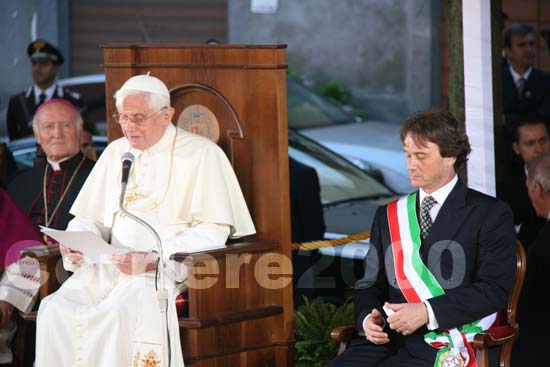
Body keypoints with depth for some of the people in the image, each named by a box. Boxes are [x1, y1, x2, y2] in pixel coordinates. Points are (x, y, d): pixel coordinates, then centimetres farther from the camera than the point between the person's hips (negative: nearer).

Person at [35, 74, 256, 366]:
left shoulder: (202, 154, 0)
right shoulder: (115, 152, 19)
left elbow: (213, 232, -8)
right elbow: (89, 218, 22)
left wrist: (153, 258, -20)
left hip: (170, 267, -5)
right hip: (111, 266, 5)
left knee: (123, 313, -36)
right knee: (56, 311, -23)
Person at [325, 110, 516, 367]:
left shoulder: (490, 215, 3)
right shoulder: (388, 216, 19)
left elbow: (495, 289, -6)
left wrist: (427, 312, -16)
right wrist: (368, 317, -4)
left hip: (445, 346, -5)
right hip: (389, 339, 5)